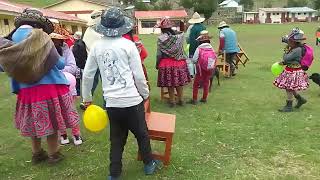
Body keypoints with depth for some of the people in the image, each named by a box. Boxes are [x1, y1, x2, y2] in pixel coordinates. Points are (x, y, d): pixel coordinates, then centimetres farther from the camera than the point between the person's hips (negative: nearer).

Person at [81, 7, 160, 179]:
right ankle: (149, 164, 36)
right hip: (132, 100, -3)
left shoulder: (97, 46, 1)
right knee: (141, 134, 18)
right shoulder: (128, 44, -8)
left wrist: (86, 98, 18)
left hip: (111, 102, 3)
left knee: (117, 138, 18)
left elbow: (87, 75, 5)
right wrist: (145, 94, 9)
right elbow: (139, 75, -6)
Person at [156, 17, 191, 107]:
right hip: (179, 62, 3)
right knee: (179, 82, 13)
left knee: (170, 83, 9)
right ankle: (180, 100, 23)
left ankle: (172, 101, 19)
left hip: (167, 63, -3)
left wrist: (157, 64, 3)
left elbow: (159, 54, -7)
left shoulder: (161, 38, -11)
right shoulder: (179, 36, -3)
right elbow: (181, 50, 4)